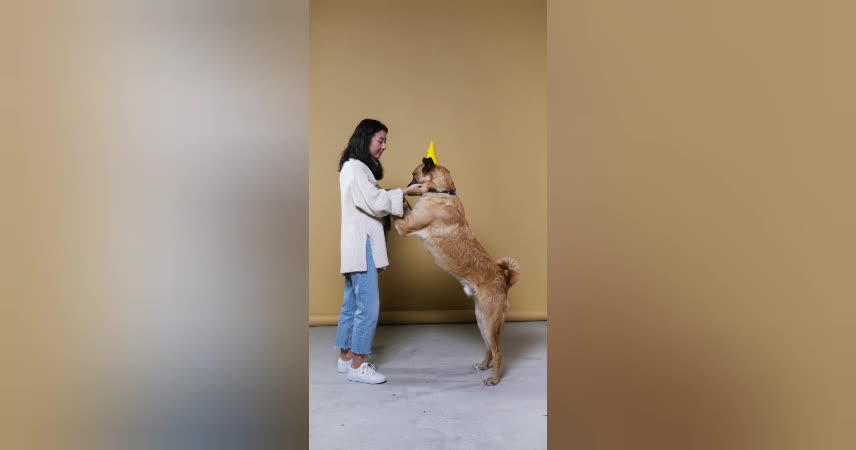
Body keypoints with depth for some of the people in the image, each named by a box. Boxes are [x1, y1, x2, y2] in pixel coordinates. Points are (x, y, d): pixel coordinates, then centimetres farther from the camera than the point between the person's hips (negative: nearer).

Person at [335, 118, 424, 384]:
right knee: (368, 307, -7)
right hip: (361, 246, -10)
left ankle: (346, 357, 23)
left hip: (359, 246, 10)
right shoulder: (354, 167, -11)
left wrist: (399, 197, 7)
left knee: (352, 304, 14)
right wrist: (404, 192, -9)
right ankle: (358, 366, 1)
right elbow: (375, 203, -17)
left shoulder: (360, 168, 20)